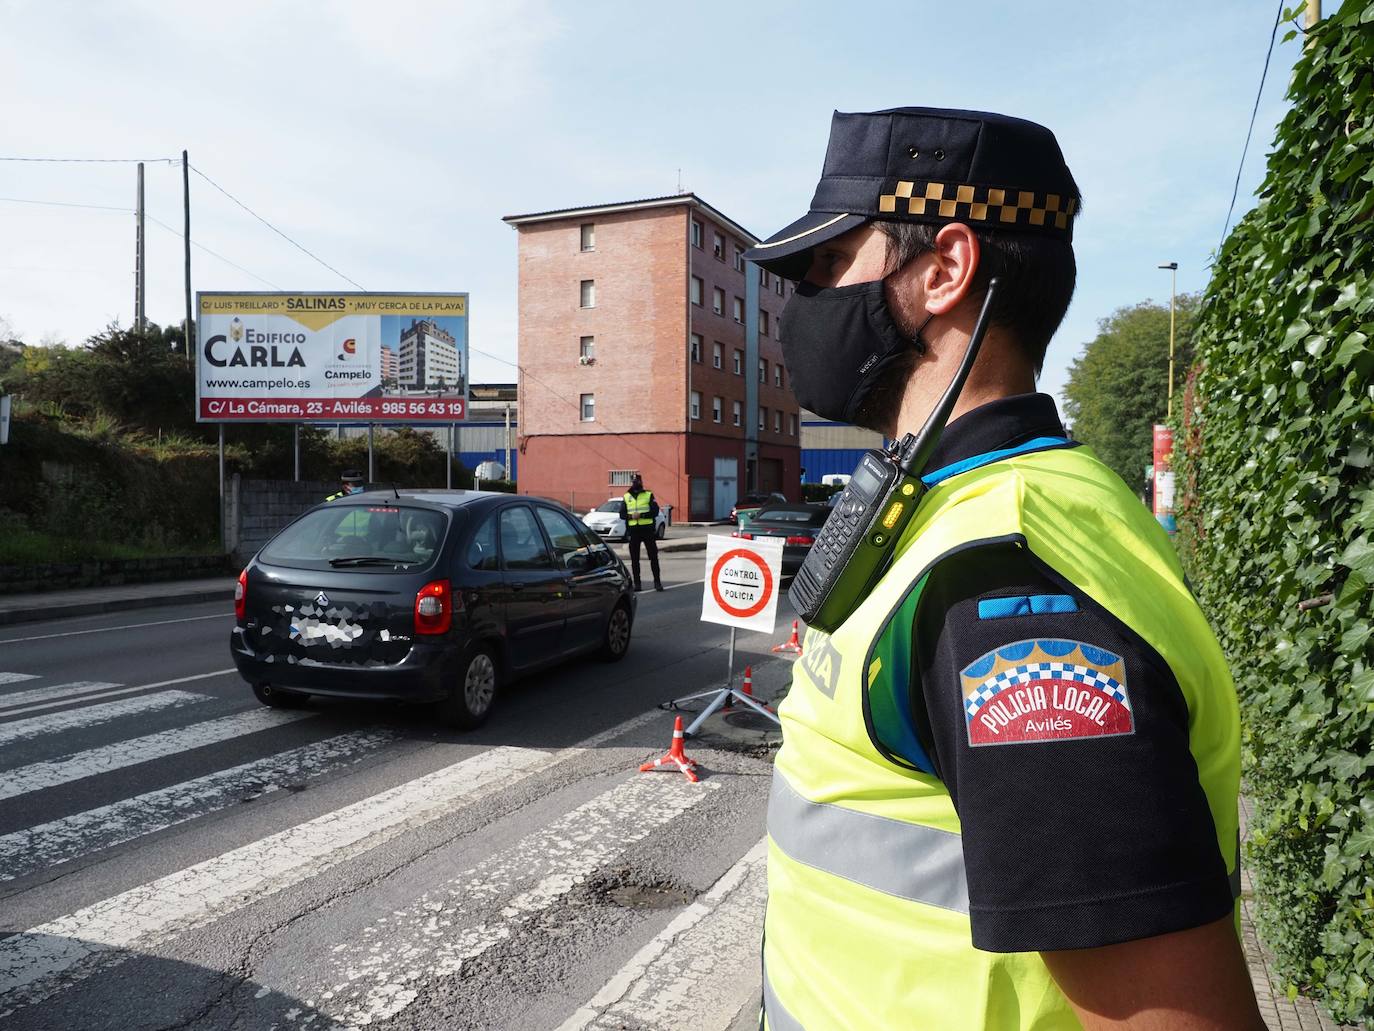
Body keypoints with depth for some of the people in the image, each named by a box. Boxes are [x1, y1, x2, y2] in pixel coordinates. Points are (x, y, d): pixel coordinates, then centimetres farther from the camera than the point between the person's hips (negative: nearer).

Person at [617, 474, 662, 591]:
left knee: (653, 556, -2)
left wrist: (641, 515, -17)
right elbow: (622, 514, 8)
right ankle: (637, 583, 9)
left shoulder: (649, 495, 4)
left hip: (647, 529, -2)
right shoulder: (626, 497, 12)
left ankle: (657, 581, 3)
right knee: (634, 558, 4)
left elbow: (655, 511, -4)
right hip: (633, 530, 2)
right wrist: (631, 516, -13)